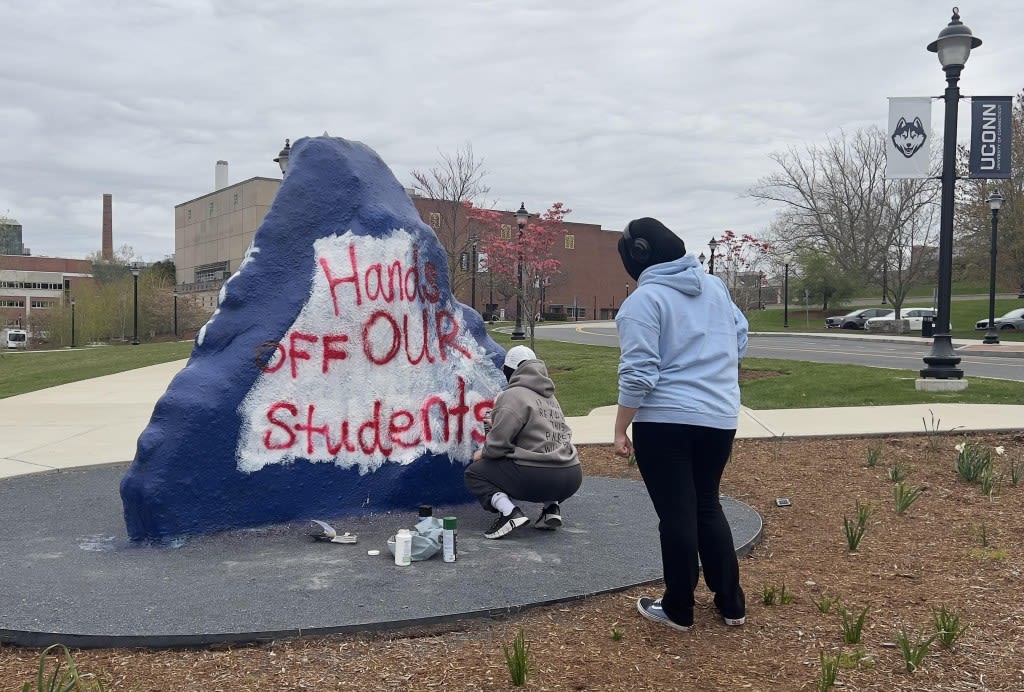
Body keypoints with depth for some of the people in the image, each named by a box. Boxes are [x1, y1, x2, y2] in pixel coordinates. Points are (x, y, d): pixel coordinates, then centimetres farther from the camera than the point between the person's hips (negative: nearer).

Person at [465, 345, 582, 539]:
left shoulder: (513, 395, -6)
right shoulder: (550, 397, 20)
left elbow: (498, 442, -13)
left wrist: (483, 453, 10)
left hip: (537, 479, -8)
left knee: (474, 472, 10)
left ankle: (509, 511, -12)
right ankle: (552, 507, 16)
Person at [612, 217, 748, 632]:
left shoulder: (643, 300, -12)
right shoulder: (716, 286, 9)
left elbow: (638, 375, -17)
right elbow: (740, 341, 18)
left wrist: (620, 430, -10)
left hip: (665, 420, -6)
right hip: (720, 418, 7)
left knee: (677, 514, 4)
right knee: (707, 506, 19)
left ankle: (679, 609, 18)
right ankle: (731, 603, 26)